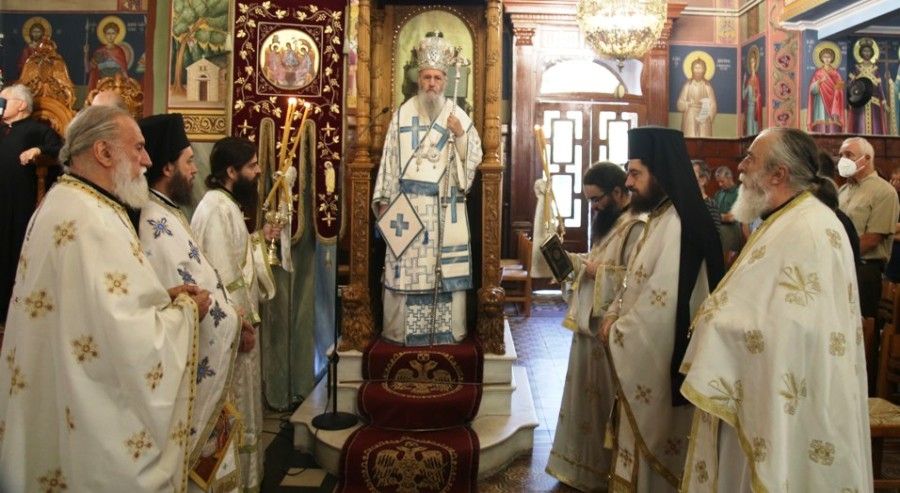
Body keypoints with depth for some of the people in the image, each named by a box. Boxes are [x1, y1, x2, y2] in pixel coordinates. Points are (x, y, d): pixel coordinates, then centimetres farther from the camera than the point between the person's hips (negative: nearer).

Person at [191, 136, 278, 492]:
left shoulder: (228, 204, 11)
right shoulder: (216, 208, -21)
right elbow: (221, 274, -25)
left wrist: (260, 238, 10)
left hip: (236, 316, 11)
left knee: (240, 405, 20)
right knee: (235, 407, 4)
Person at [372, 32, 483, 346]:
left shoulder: (458, 116, 7)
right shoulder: (402, 115, 6)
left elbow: (475, 157, 5)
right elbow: (390, 158, 4)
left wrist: (460, 135, -13)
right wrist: (384, 199, -1)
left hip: (445, 206, 1)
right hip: (408, 203, 0)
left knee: (445, 266, 1)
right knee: (406, 264, 0)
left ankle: (446, 329, 9)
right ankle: (403, 329, 9)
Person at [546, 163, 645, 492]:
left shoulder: (636, 227, -18)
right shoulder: (608, 221, 13)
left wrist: (598, 272, -20)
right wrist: (571, 260, 5)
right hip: (590, 322, 10)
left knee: (605, 399, 3)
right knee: (587, 394, 17)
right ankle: (583, 464, 31)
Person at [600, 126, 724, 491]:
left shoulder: (678, 225, -21)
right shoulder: (659, 218, 12)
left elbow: (661, 301, -25)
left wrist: (618, 331, -12)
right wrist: (615, 313, 2)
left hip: (661, 360, -10)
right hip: (645, 355, 10)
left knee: (653, 440, 5)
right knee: (641, 439, 18)